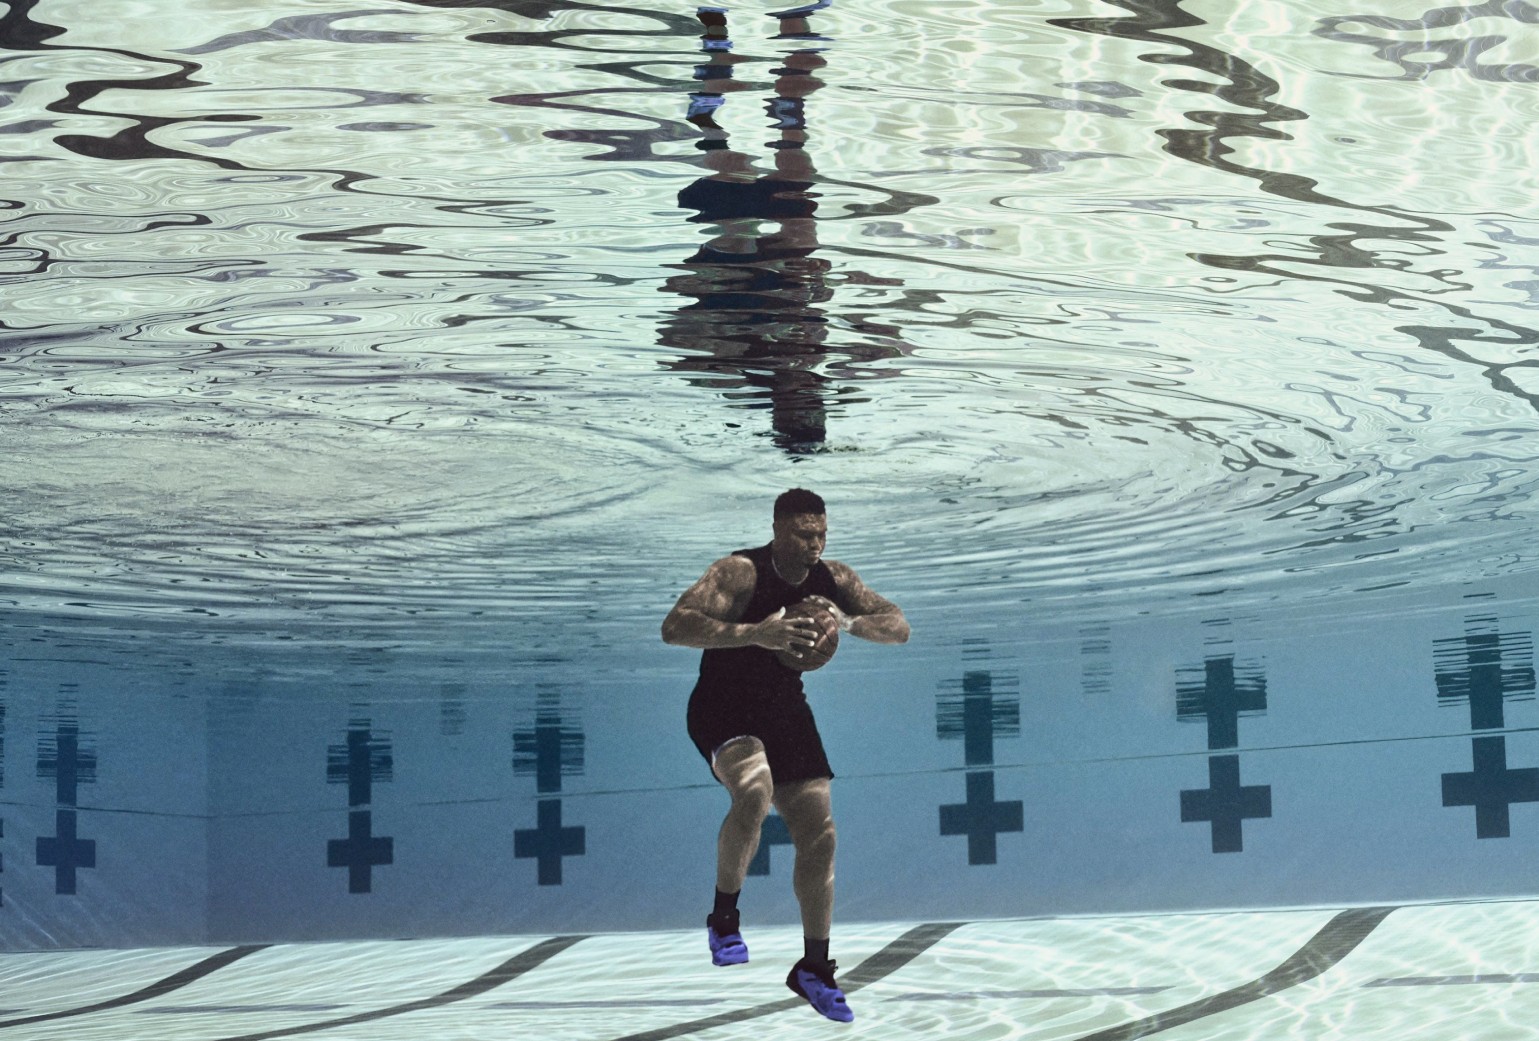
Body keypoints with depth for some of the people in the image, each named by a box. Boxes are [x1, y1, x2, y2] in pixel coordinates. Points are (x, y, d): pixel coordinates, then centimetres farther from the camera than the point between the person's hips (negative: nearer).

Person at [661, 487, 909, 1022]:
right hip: (724, 711, -6)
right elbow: (674, 627, -34)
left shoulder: (833, 579, -3)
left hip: (785, 711, 6)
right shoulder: (739, 573, -22)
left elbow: (898, 627, -1)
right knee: (754, 792, -35)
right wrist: (756, 633, -45)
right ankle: (724, 918, -14)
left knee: (819, 833, 1)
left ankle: (814, 967, 15)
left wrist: (849, 621, -22)